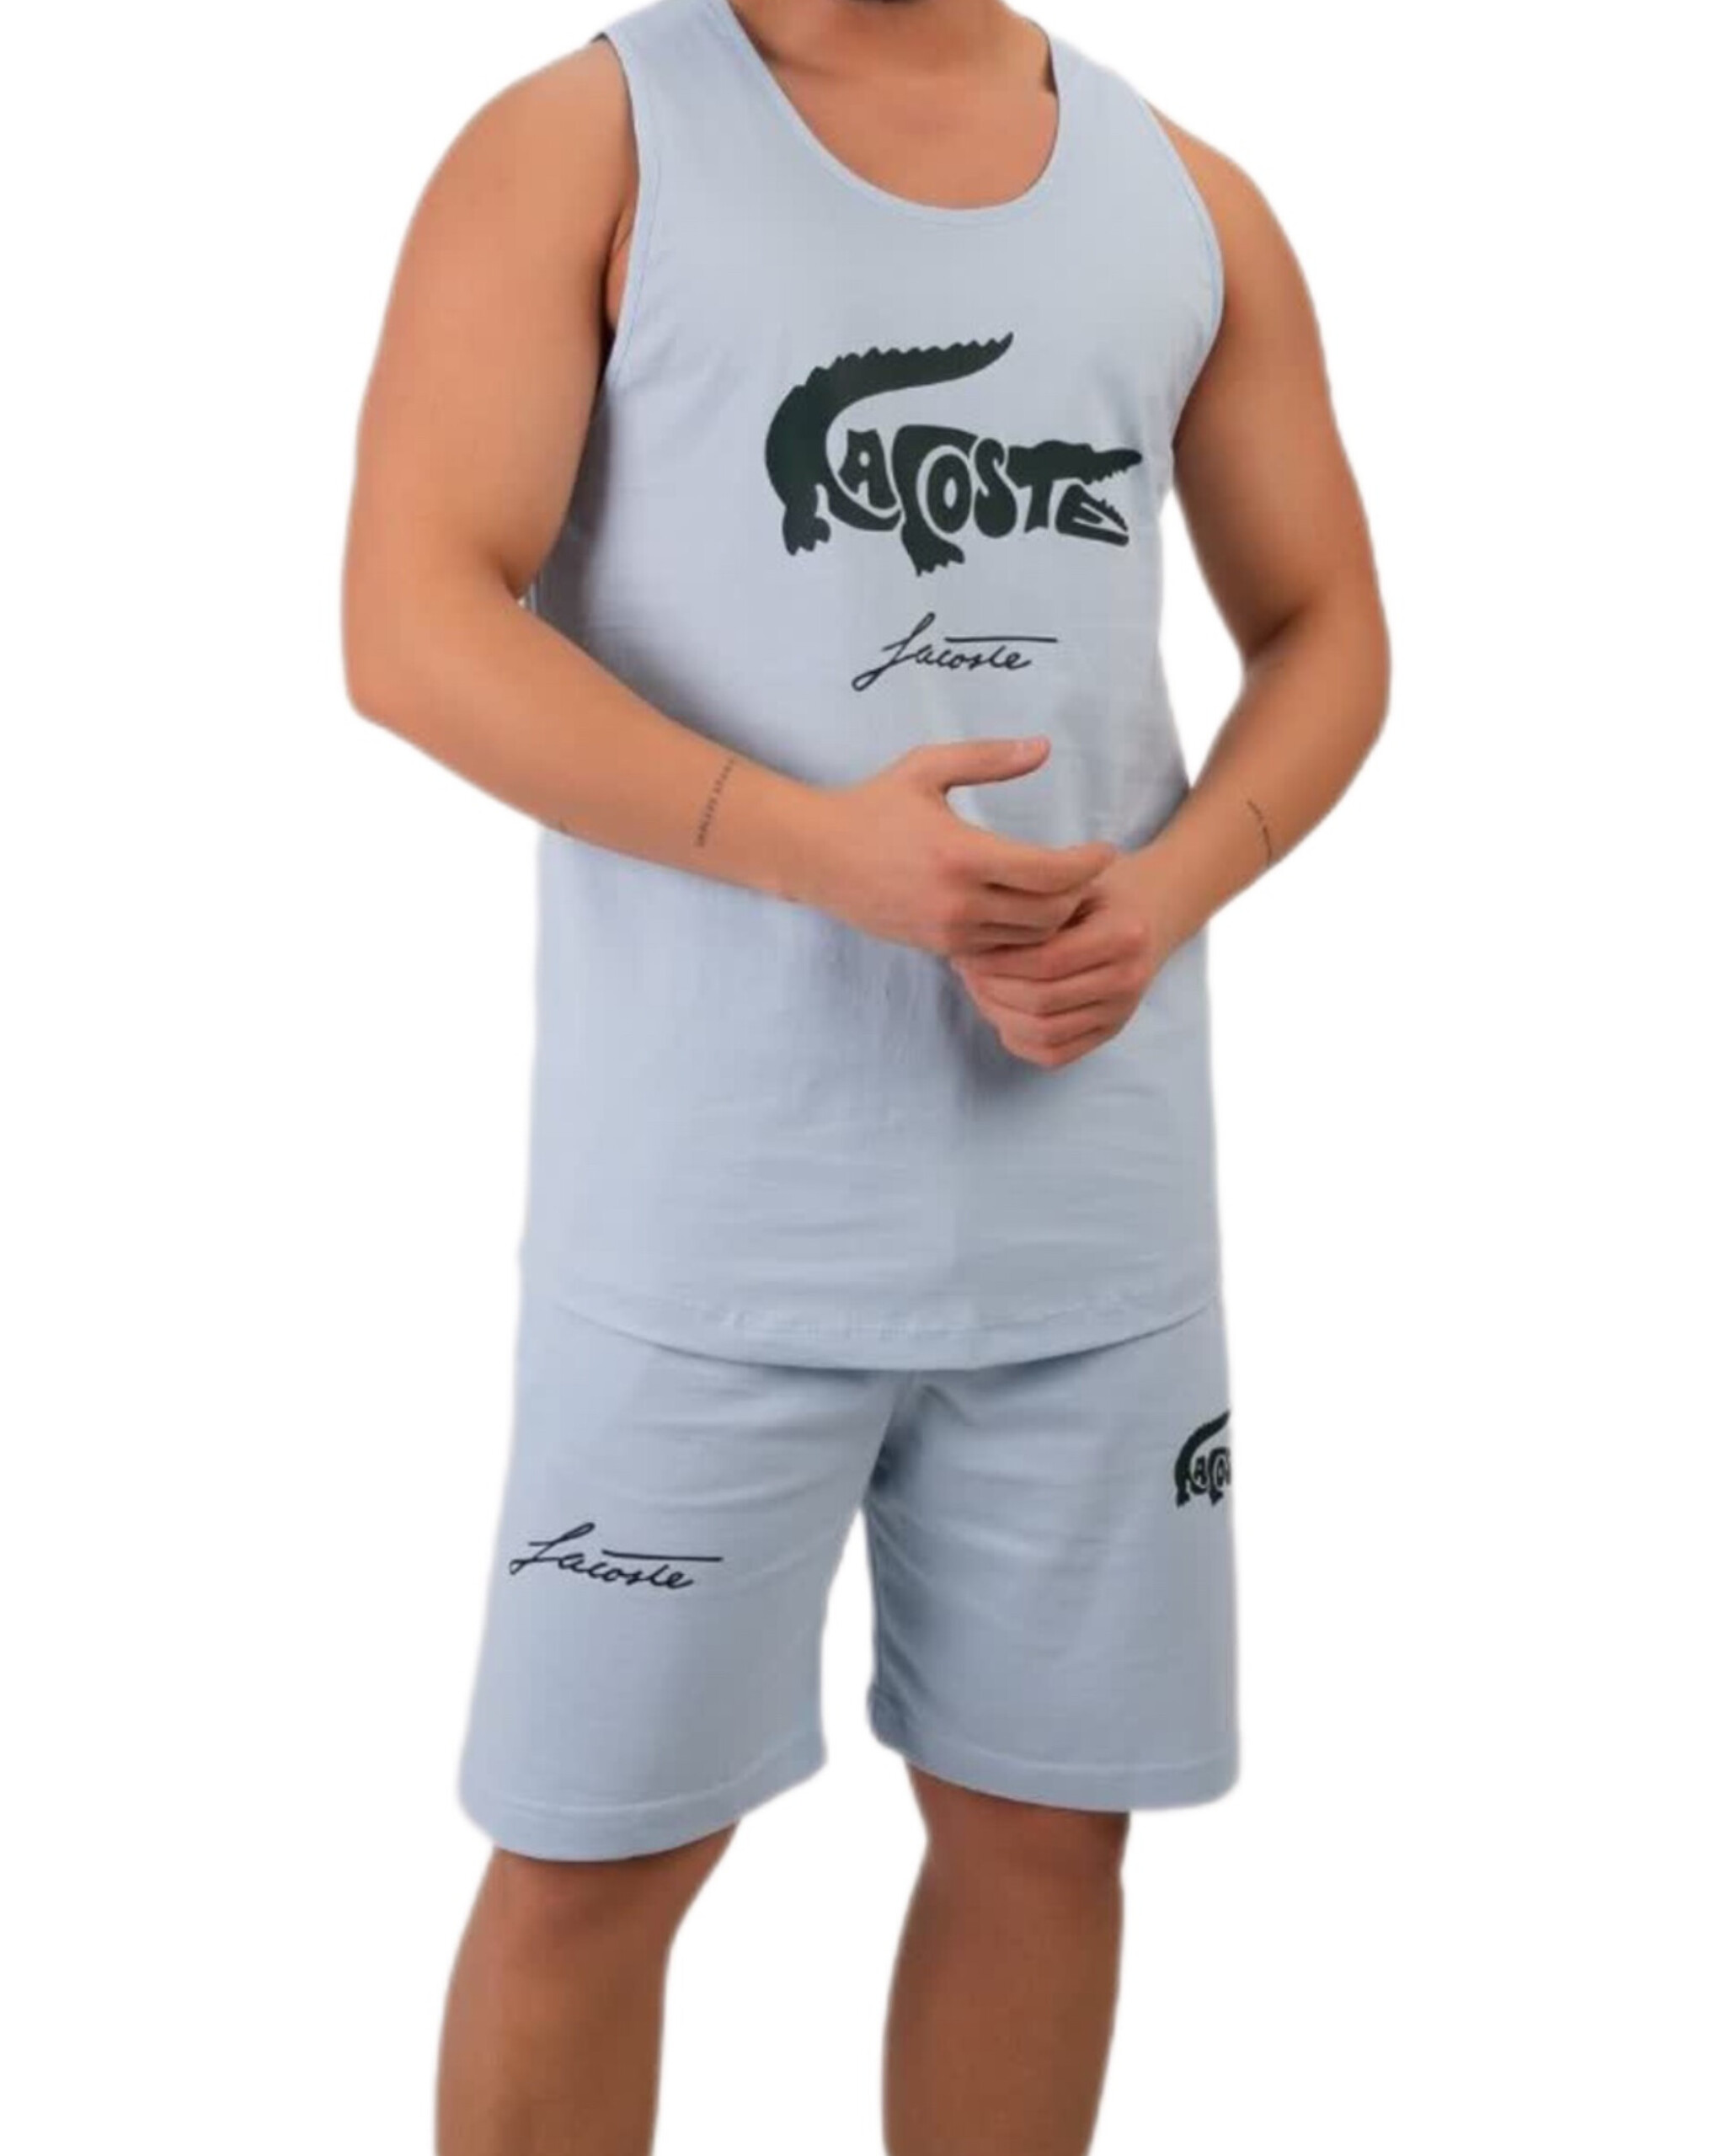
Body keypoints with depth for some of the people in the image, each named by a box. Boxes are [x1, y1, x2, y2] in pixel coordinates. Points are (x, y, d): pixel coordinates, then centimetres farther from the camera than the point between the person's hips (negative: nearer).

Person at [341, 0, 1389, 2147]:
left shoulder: (1189, 202, 12)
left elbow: (1326, 627, 15)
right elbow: (413, 623, -9)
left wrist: (1167, 891, -6)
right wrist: (816, 845, -21)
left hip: (1094, 1194, 4)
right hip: (710, 1194, -3)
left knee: (1046, 1818, 13)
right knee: (599, 1847, 5)